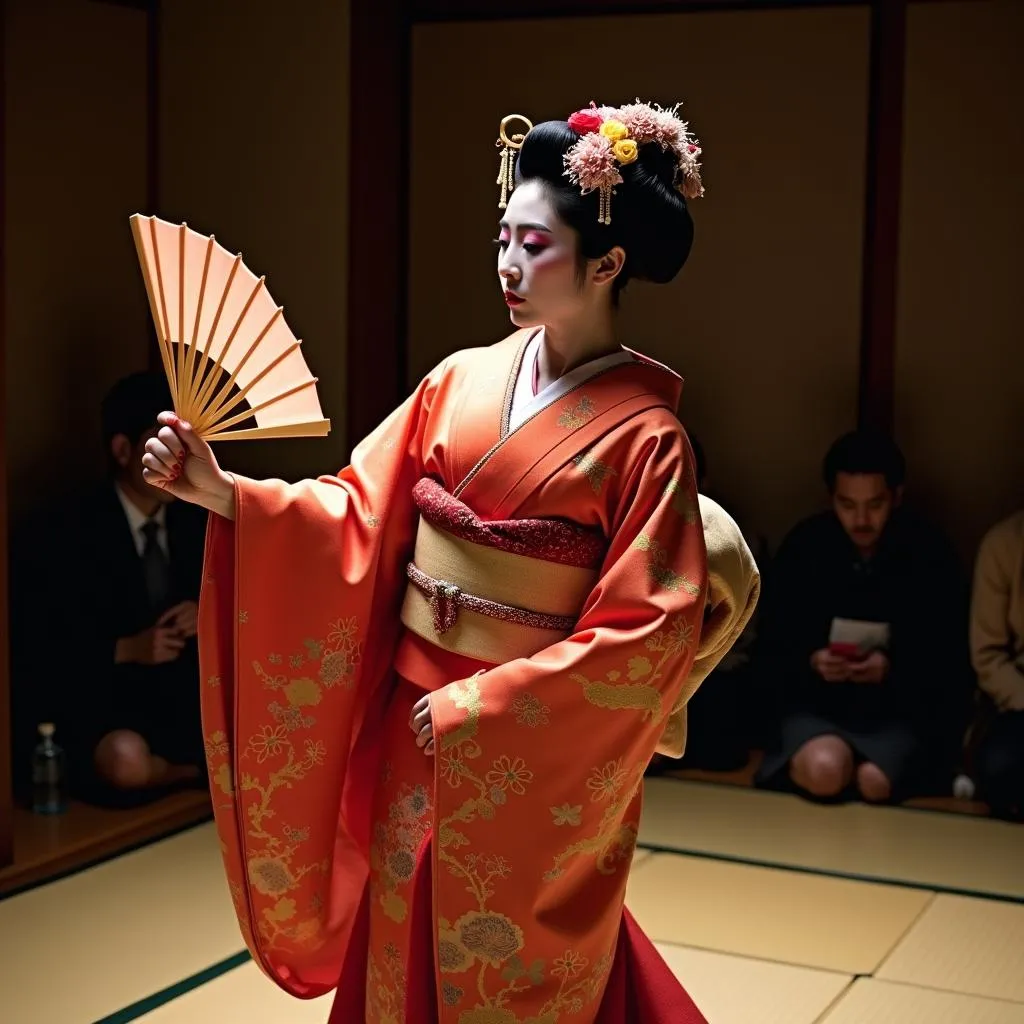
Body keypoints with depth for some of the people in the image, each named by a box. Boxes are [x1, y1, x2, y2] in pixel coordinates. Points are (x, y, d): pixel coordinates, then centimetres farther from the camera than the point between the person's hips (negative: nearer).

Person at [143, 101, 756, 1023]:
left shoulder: (642, 434, -15)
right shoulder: (461, 380, 1)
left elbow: (646, 636, -18)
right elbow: (361, 514, 1)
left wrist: (480, 706, -18)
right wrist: (222, 492, -13)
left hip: (532, 750, -5)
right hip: (413, 719, 5)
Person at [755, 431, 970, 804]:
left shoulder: (928, 553, -4)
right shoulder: (802, 547, -2)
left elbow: (948, 660, -1)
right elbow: (771, 652, 4)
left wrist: (893, 668, -20)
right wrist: (810, 662, -18)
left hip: (902, 711, 0)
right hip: (816, 706, 0)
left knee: (875, 782, -30)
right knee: (825, 769, -32)